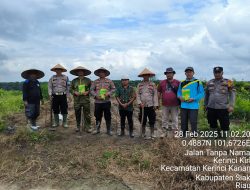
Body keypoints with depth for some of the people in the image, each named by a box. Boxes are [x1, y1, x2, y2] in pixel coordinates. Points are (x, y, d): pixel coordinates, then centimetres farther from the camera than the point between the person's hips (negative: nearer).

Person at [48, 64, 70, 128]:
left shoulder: (65, 77, 5)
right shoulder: (52, 78, 8)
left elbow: (68, 87, 3)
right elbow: (49, 87, 6)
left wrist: (68, 95, -4)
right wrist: (50, 95, -4)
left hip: (63, 96, -1)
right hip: (55, 96, 2)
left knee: (64, 110, 0)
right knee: (55, 110, 8)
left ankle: (65, 123, 12)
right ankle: (56, 123, 22)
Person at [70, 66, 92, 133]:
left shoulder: (88, 80, 5)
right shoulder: (74, 81, 10)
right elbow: (71, 89, 13)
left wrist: (87, 92, -11)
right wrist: (74, 92, -6)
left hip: (86, 100, -2)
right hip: (77, 100, 2)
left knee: (87, 114, 0)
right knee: (77, 114, 9)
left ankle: (87, 127, 9)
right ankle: (78, 126, 23)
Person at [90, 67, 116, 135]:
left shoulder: (109, 81, 5)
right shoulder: (95, 82, 7)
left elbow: (113, 89, 3)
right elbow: (91, 90, 4)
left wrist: (108, 93, -12)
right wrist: (96, 95, -11)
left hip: (106, 101, -1)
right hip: (98, 102, 1)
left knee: (108, 116, 5)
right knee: (98, 116, 11)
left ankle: (108, 130, 17)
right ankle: (97, 129, 26)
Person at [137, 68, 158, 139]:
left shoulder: (153, 84, 4)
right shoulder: (139, 85, 8)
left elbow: (155, 95, 0)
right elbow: (138, 95, 3)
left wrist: (155, 104, -6)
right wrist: (139, 102, -10)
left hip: (151, 106, -1)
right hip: (142, 106, 1)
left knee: (152, 121, 5)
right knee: (143, 121, 8)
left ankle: (152, 134, 18)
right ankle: (143, 134, 22)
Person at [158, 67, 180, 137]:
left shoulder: (177, 82, 1)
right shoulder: (162, 82, 6)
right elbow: (159, 93, 12)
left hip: (174, 105, -2)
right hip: (165, 105, 2)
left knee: (174, 119, 5)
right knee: (165, 119, 9)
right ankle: (165, 132, 21)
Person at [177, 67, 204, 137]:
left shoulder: (198, 82, -3)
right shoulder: (182, 83, 10)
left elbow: (202, 93, -5)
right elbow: (179, 92, 17)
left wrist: (194, 99, -17)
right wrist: (180, 97, -5)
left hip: (193, 106, -4)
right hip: (183, 106, 5)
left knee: (193, 122, -3)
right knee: (183, 122, 14)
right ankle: (184, 136, 30)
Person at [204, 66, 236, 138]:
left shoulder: (228, 82, -1)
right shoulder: (209, 83, 9)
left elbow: (232, 94, -3)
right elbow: (206, 94, 17)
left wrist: (231, 105, -12)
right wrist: (205, 105, 17)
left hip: (223, 108, -4)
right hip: (211, 108, 4)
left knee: (224, 125, 4)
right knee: (212, 124, 14)